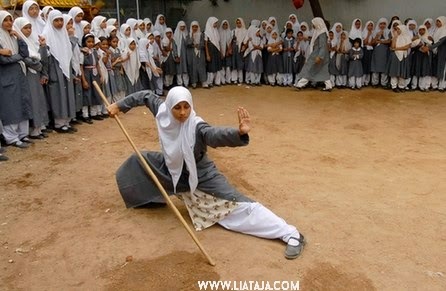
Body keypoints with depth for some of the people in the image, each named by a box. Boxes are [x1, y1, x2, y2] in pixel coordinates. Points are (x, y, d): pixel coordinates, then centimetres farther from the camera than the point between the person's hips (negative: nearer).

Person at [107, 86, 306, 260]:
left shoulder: (196, 126, -33)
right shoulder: (162, 110, -17)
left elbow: (215, 134, -53)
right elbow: (146, 96, 3)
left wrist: (239, 133, -73)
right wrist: (119, 106, 9)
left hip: (200, 176, -7)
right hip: (171, 170, 7)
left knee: (238, 203, -18)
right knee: (138, 161, 17)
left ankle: (291, 235, -18)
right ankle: (150, 197, 46)